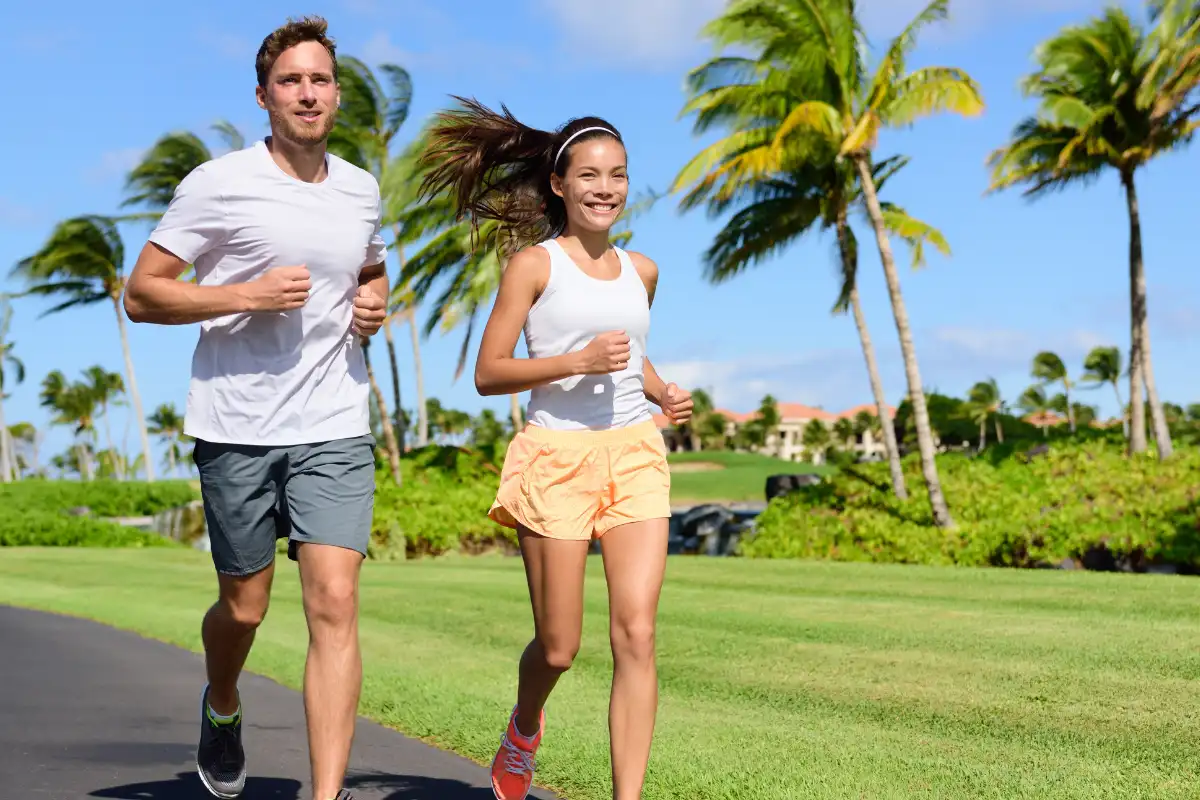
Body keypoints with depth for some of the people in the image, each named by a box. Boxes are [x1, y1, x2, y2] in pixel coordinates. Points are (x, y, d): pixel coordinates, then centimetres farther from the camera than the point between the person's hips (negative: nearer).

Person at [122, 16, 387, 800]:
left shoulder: (361, 190, 10)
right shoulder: (218, 184, -4)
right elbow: (141, 294, -4)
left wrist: (375, 303, 6)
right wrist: (247, 296, -17)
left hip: (335, 428, 2)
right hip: (236, 430, -2)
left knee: (335, 602, -11)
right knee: (244, 608, 10)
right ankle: (223, 707, 44)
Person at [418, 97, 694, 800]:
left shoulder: (640, 271, 13)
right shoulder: (534, 263, -1)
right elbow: (488, 373, -6)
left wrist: (663, 392, 9)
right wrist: (577, 361, -18)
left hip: (635, 453, 4)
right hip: (557, 456, -4)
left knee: (637, 634, -9)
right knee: (559, 649, 4)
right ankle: (525, 729, 39)